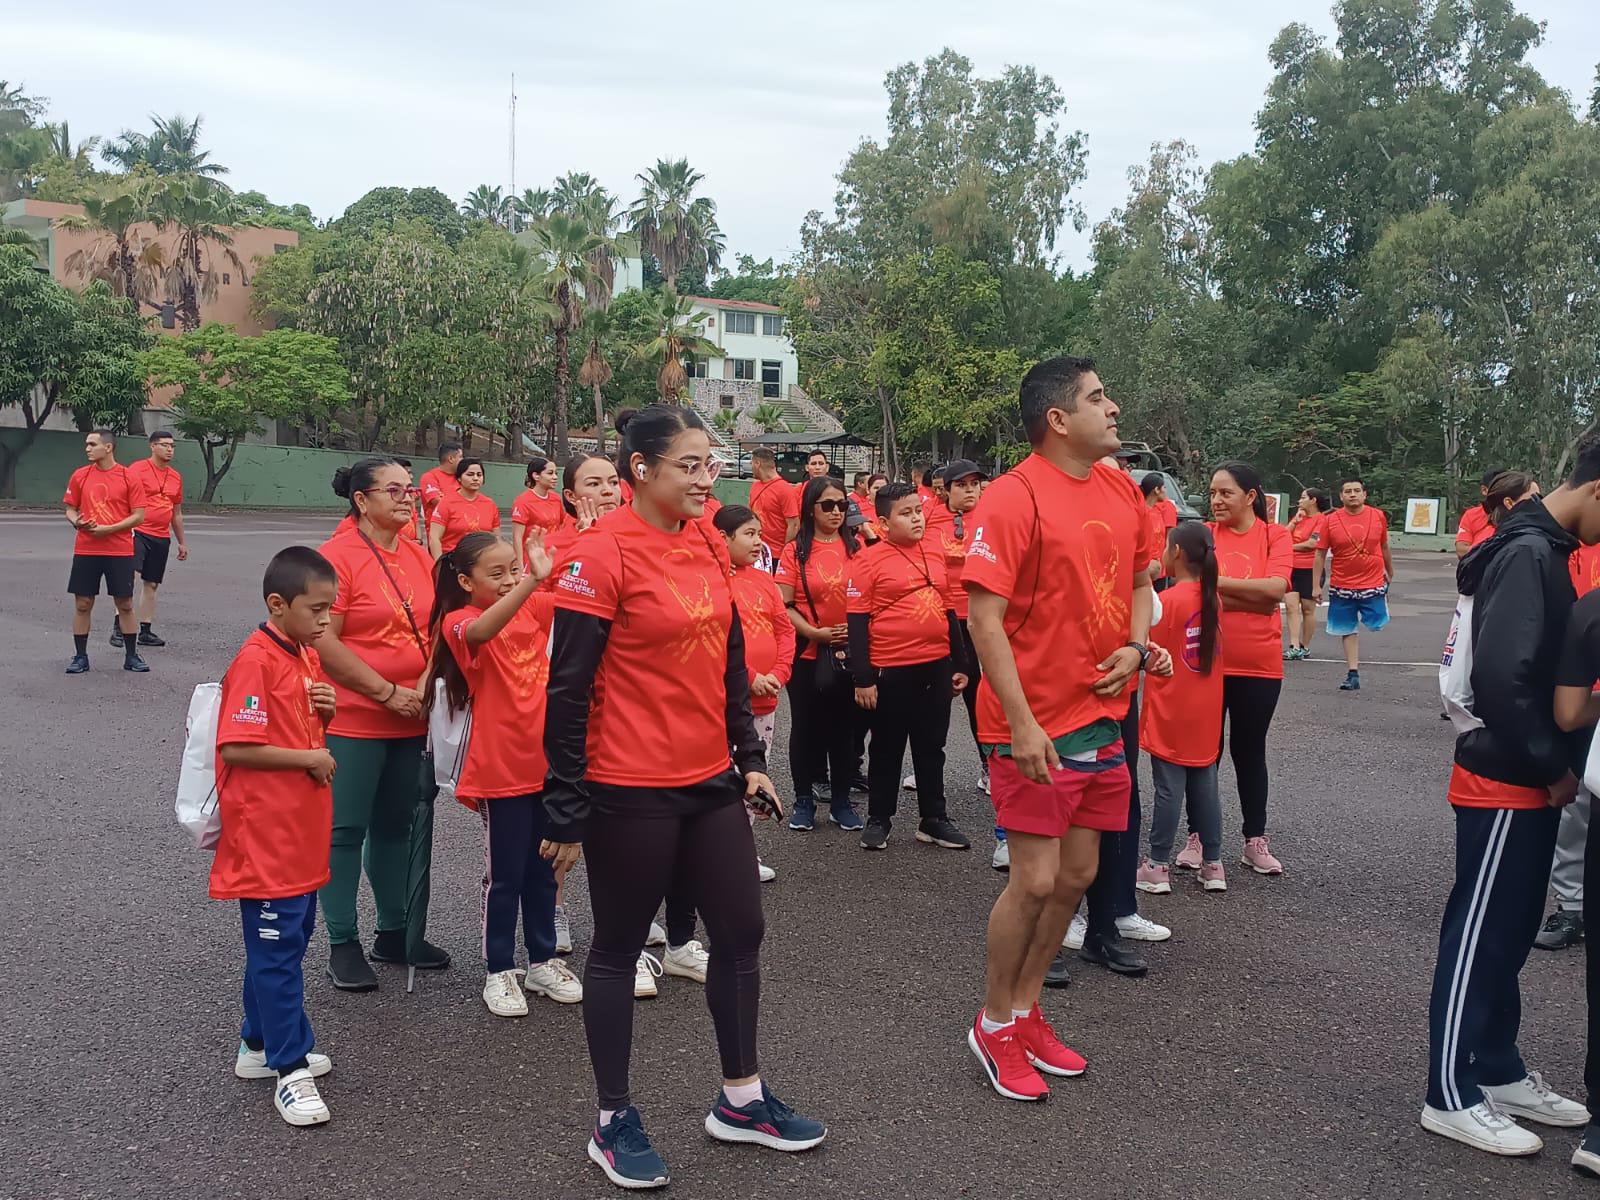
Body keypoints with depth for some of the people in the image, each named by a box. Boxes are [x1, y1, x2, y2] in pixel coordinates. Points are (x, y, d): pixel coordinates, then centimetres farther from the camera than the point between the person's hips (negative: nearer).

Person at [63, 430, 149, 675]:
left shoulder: (128, 477, -2)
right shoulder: (80, 476, 6)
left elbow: (139, 516, -4)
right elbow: (70, 509, 13)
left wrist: (108, 529, -14)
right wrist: (77, 522, -9)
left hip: (120, 551, -2)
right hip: (85, 550, 2)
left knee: (125, 604, 3)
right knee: (82, 604, 4)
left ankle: (131, 656, 15)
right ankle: (80, 657, 14)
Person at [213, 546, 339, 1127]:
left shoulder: (306, 655, 10)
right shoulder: (255, 662, -18)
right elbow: (235, 748, -23)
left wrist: (326, 710, -1)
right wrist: (311, 759, -17)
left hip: (301, 834, 9)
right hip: (266, 837, -9)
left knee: (289, 942, 18)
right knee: (276, 951, 1)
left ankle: (260, 1045, 33)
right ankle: (291, 1069, 10)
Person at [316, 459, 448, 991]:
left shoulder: (418, 557, 8)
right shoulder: (337, 556, -12)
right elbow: (325, 642, -17)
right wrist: (388, 693, -16)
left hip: (412, 721, 7)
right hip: (353, 721, -6)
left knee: (395, 827, 16)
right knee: (346, 831, 3)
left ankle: (394, 932, 28)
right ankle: (343, 944, 14)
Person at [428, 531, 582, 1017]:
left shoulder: (533, 606, 5)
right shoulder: (458, 621, -13)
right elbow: (481, 632, -36)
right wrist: (532, 580, -49)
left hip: (546, 761, 5)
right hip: (501, 770, -5)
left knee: (543, 868, 16)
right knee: (505, 874, 5)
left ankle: (543, 961, 29)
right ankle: (499, 971, 20)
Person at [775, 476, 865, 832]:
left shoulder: (856, 548, 4)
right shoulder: (795, 551, -2)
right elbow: (784, 606, -6)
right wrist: (815, 633, -17)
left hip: (849, 653, 2)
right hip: (807, 653, -2)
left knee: (844, 726, 10)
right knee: (806, 726, 8)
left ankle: (841, 800, 22)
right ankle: (804, 799, 21)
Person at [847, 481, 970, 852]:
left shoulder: (936, 551, 7)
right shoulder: (869, 560, -8)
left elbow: (948, 609, 15)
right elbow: (857, 622, -9)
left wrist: (960, 664, 14)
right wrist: (863, 678, -12)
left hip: (937, 667, 5)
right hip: (891, 671, -5)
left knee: (931, 747, 15)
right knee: (888, 749, 10)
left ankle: (933, 819, 27)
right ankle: (878, 820, 24)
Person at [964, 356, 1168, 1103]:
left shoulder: (1122, 492, 7)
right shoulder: (1014, 497, -16)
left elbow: (1139, 581, 20)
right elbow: (984, 617, -19)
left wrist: (1135, 648, 0)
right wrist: (1020, 722, -22)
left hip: (1102, 716, 8)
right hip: (1037, 726, -7)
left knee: (1076, 876, 13)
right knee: (1035, 881, -3)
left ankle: (1025, 1011, 31)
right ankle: (993, 1027, 18)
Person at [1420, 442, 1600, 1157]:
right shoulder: (1527, 553, -19)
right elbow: (1503, 676, -26)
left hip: (1529, 782, 9)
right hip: (1505, 783, -9)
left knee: (1509, 931, 17)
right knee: (1479, 936, -1)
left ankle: (1499, 1072, 30)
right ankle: (1452, 1097, 10)